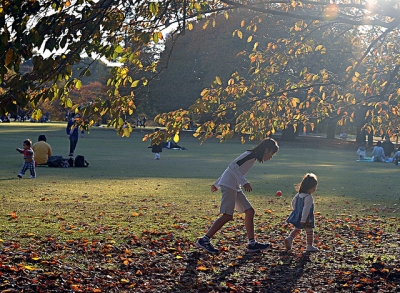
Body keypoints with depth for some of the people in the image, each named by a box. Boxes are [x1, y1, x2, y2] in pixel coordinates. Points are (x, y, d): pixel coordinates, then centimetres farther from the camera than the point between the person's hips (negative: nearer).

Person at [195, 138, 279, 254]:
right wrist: (244, 182, -25)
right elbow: (233, 166, -22)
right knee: (228, 216, -14)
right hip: (229, 185, -10)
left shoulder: (253, 156, 19)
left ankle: (252, 244, 9)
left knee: (250, 211, 8)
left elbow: (232, 167, 23)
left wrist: (217, 184, 27)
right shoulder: (251, 155, -11)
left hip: (235, 187, 10)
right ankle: (204, 240, -10)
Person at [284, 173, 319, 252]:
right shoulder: (308, 197, -23)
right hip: (306, 219, -8)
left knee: (297, 230, 21)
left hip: (297, 216, 8)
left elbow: (293, 202, 17)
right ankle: (309, 246, 14)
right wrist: (303, 220, -27)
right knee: (309, 231, 7)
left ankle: (290, 238, 2)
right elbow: (306, 209, -27)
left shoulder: (298, 194, 4)